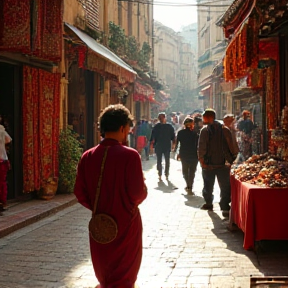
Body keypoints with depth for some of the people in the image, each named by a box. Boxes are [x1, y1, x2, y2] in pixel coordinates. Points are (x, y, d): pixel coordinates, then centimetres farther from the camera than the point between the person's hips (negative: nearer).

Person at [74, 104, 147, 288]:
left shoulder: (88, 157, -3)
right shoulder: (130, 155, -17)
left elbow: (80, 193, 0)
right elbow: (138, 194, -18)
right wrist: (144, 186, 3)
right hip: (125, 225, -5)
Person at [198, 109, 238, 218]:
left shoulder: (205, 130, -7)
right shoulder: (225, 129, 1)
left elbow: (201, 147, -11)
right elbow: (231, 146, 1)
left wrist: (201, 160, -3)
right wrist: (233, 157, 10)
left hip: (208, 164, -1)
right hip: (223, 164, 1)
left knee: (208, 185, 17)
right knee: (225, 186, 1)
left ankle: (209, 203, 31)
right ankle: (225, 208, -7)